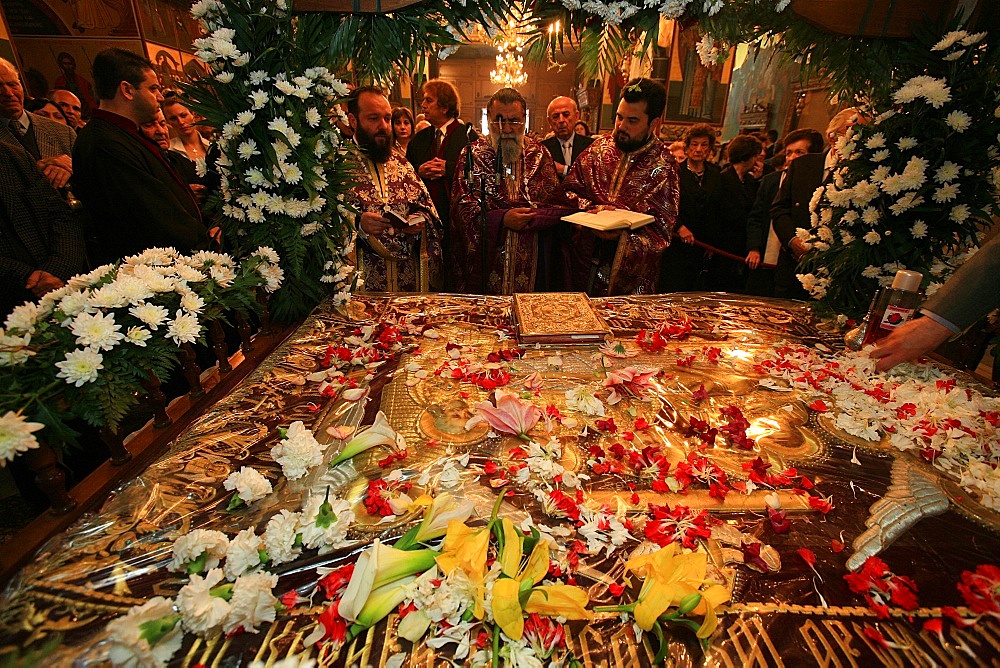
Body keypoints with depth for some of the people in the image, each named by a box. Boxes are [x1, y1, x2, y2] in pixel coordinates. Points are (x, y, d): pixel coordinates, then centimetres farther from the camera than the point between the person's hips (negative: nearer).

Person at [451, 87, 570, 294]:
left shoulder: (539, 154, 7)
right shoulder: (473, 153, 3)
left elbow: (558, 207, 2)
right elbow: (462, 205, -7)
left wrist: (528, 219, -17)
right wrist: (501, 219, -18)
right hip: (485, 258, -1)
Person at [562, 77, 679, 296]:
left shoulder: (663, 166, -8)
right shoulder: (600, 147, 3)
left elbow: (659, 231, -10)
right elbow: (571, 188, 4)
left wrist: (622, 234, -27)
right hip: (587, 260, 3)